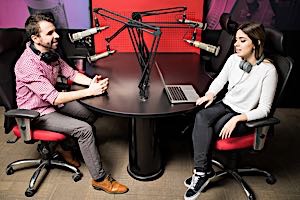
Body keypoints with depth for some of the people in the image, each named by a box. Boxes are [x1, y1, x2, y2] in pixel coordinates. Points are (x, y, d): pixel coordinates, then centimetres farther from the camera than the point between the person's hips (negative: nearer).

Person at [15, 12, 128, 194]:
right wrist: (90, 91, -34)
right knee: (85, 129, -21)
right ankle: (100, 179, -7)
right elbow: (54, 98, -33)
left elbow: (71, 73, 3)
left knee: (92, 114, 4)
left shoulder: (51, 53, -4)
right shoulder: (27, 64, -30)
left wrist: (91, 81, -17)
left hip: (53, 100, 8)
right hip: (37, 113, -8)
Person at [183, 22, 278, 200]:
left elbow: (264, 109, -15)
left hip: (245, 116, -5)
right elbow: (220, 80, 16)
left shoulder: (268, 70, -17)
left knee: (204, 131, -27)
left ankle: (202, 171, -7)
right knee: (201, 117, -27)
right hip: (225, 105, 5)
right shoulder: (234, 59, -1)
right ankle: (203, 170, -22)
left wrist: (237, 119, -27)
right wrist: (210, 93, -5)